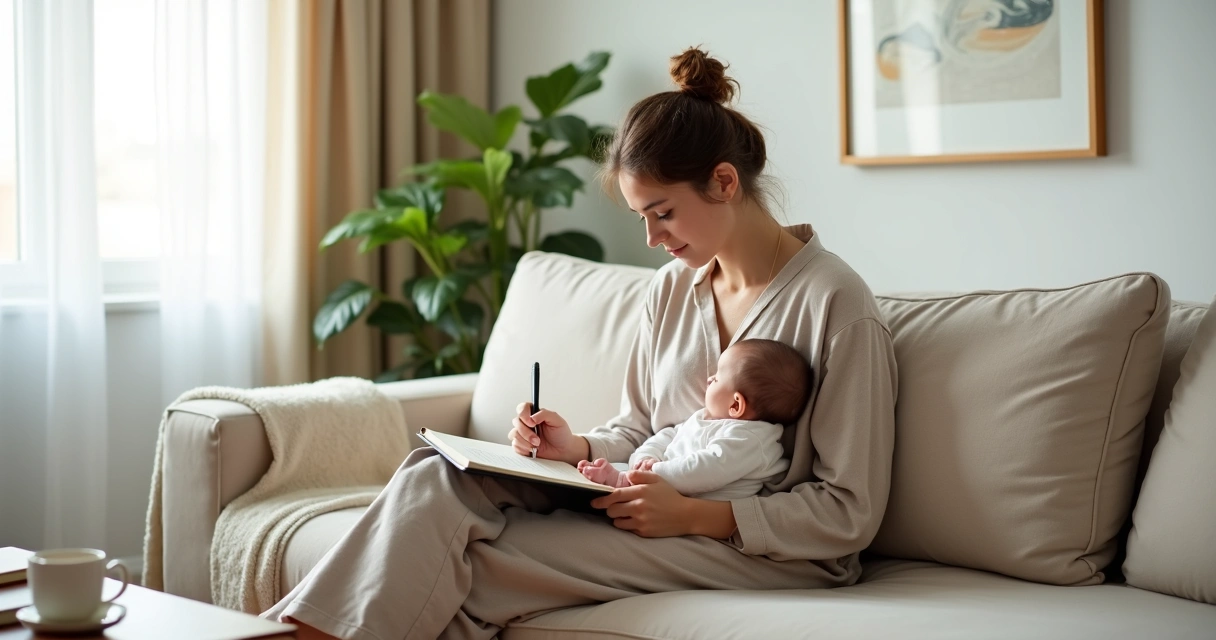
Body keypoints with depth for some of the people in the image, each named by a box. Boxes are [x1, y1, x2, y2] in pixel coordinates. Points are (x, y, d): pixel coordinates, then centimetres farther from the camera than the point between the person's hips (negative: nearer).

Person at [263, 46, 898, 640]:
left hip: (766, 554, -7)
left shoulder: (836, 304, -12)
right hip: (658, 508, 7)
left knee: (485, 560, -25)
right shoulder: (671, 288, 10)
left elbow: (849, 514, -13)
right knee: (440, 476, -18)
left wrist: (695, 514, -20)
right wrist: (577, 448, -5)